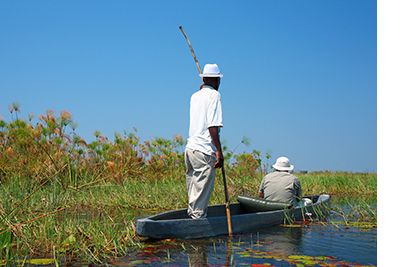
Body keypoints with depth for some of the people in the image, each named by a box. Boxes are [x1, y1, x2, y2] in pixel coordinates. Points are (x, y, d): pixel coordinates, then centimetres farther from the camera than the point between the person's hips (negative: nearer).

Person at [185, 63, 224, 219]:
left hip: (190, 147, 8)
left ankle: (192, 215, 19)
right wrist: (219, 151, -17)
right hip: (204, 151, -8)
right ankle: (198, 217, -4)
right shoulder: (214, 95, -7)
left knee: (193, 187, 14)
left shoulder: (195, 96, 15)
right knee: (203, 190, -5)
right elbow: (213, 126, -16)